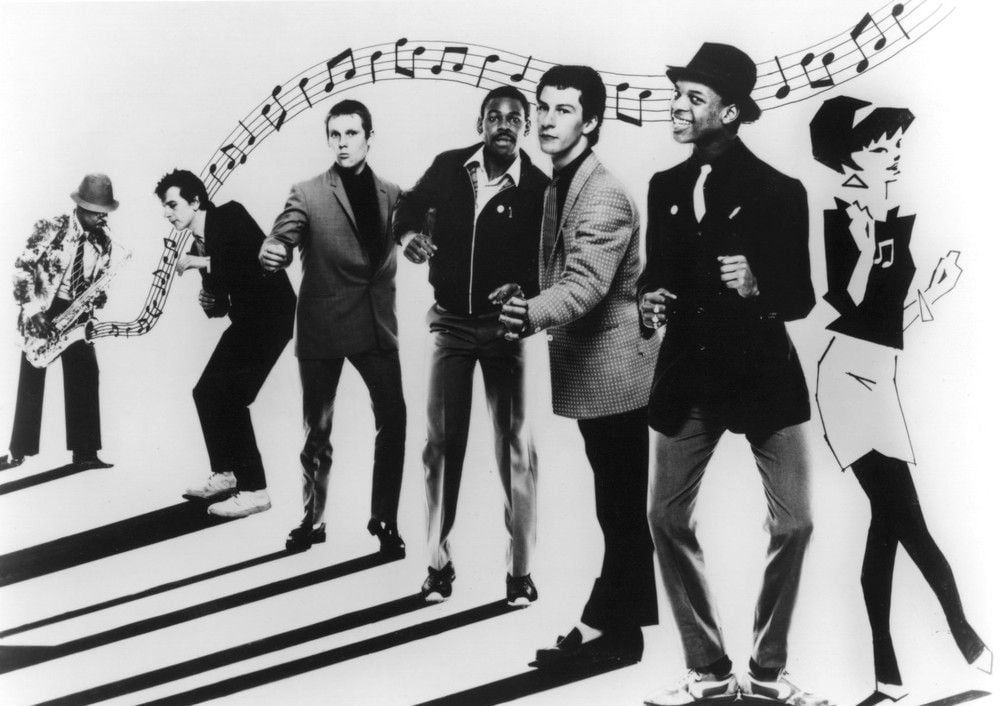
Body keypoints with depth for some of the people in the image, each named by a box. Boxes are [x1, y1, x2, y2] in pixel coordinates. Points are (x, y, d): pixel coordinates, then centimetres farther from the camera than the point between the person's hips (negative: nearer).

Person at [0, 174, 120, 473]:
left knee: (85, 378, -5)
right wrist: (33, 310, -19)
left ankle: (84, 453, 0)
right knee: (31, 380, -1)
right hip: (42, 311, -3)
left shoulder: (104, 241, 1)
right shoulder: (50, 229, -12)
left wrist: (95, 303, -12)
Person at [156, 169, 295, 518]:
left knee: (230, 397, -14)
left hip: (272, 312, -9)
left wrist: (204, 263, -21)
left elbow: (263, 258, -26)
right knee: (206, 392, 10)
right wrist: (210, 301, -8)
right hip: (245, 319, 9)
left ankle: (254, 490, -8)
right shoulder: (198, 244, 11)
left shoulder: (230, 216, -11)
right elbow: (220, 303, 16)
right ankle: (225, 474, 24)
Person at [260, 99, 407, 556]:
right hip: (322, 325, -2)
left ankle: (384, 520, 12)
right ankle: (313, 520, 23)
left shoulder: (391, 194, 9)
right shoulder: (307, 194, -1)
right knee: (317, 429, 8)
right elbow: (281, 237, -13)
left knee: (393, 423, -4)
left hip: (375, 324, 2)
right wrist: (274, 252, -35)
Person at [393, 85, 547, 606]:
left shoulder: (538, 188, -11)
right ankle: (439, 561, 13)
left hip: (506, 324, -2)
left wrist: (523, 292, -32)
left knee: (516, 447, 1)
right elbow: (412, 202, 15)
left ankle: (520, 568, 10)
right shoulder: (448, 167, -3)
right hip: (451, 321, 2)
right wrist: (408, 233, -7)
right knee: (442, 442, 2)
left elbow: (545, 262, -11)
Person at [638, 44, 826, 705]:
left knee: (793, 523, -2)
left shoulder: (778, 191, -5)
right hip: (687, 377, 4)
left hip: (762, 375, -3)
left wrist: (757, 287, -25)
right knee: (668, 519, 3)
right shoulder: (666, 186, 8)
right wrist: (650, 302, -7)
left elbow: (802, 297, -5)